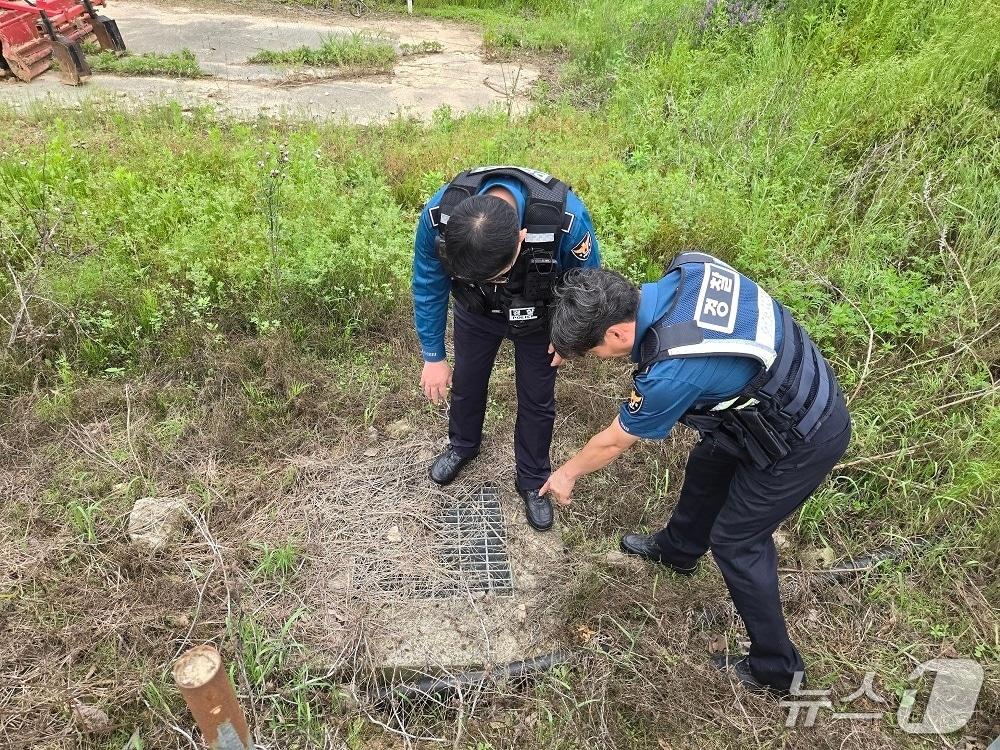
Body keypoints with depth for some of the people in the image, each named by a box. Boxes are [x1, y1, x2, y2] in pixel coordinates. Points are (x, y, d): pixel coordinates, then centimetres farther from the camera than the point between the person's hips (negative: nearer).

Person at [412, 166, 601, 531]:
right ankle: (463, 446, 51)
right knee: (466, 382, 20)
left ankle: (532, 481, 35)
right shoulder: (438, 215, -37)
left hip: (537, 317, -1)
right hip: (475, 310, 2)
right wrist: (433, 357, -8)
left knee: (537, 400, 10)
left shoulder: (566, 218, -43)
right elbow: (428, 286, -16)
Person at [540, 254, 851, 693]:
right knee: (706, 468, 26)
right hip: (804, 384, 9)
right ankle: (678, 550, 55)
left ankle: (775, 669, 26)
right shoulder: (688, 269, -15)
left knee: (736, 542, 6)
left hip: (801, 442, -9)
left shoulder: (670, 372, -34)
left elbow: (615, 442, -15)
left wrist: (567, 474, 4)